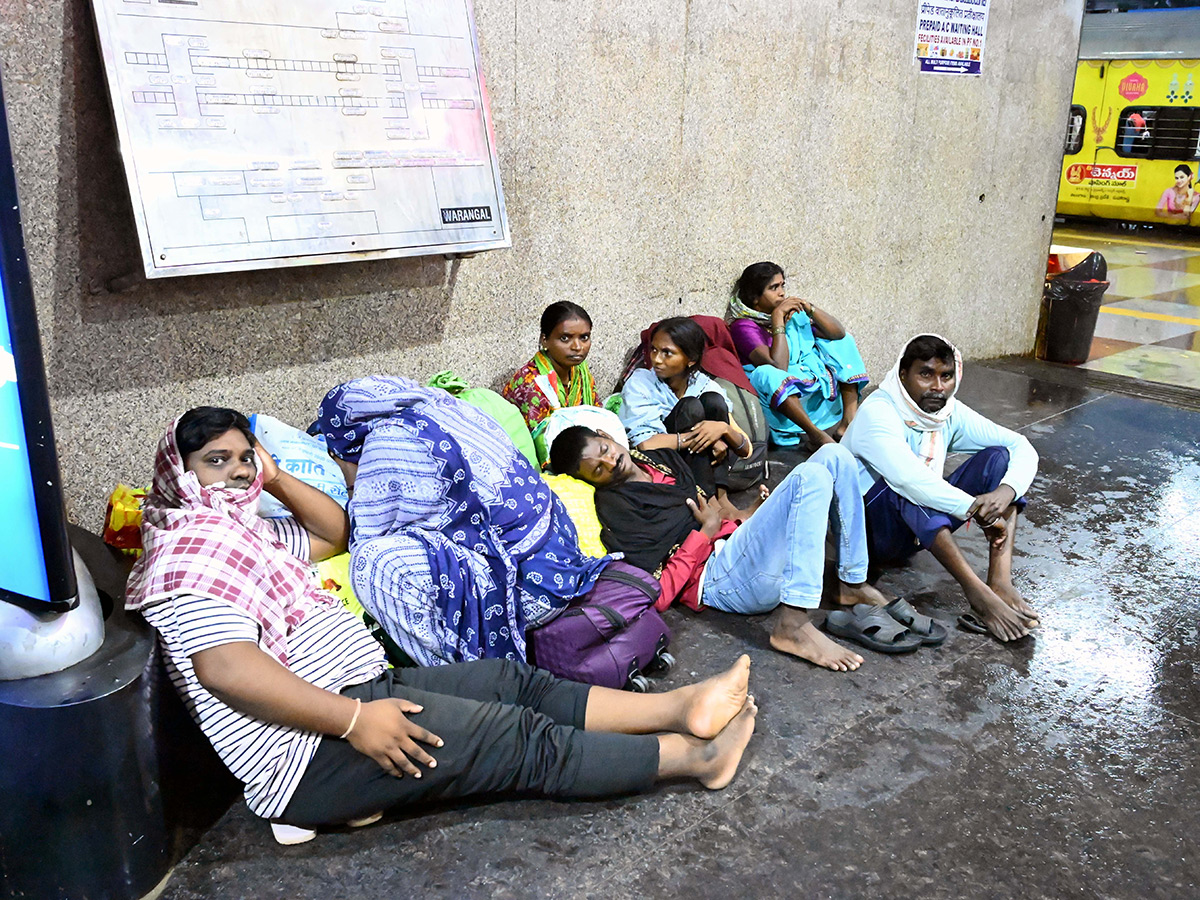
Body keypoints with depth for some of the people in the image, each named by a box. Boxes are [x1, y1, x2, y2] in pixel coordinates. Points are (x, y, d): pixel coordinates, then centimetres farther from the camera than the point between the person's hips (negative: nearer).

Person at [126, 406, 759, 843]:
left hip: (361, 688, 10)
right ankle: (693, 756, -3)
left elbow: (335, 531, 30)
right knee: (518, 736, -12)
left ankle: (680, 707, 2)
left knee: (512, 682, 2)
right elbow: (225, 668, -25)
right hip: (310, 754, -10)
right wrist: (355, 720, -27)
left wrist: (274, 476, 16)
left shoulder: (241, 529, 20)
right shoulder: (190, 549, -12)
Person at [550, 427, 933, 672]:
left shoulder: (662, 458, 20)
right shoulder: (613, 505, -6)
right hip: (718, 578, -9)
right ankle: (793, 627, -32)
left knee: (833, 456, 0)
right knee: (811, 477, -25)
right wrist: (705, 532, -8)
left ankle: (853, 585, 0)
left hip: (738, 545, 9)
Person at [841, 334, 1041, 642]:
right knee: (907, 488, -38)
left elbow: (1023, 448, -2)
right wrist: (977, 511, -37)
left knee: (999, 456, -9)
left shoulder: (951, 413, 1)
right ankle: (977, 593, -39)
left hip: (921, 531, 7)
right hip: (869, 528, -7)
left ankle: (1000, 581, -26)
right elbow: (907, 476, -38)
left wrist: (1005, 493, -23)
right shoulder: (877, 412, -20)